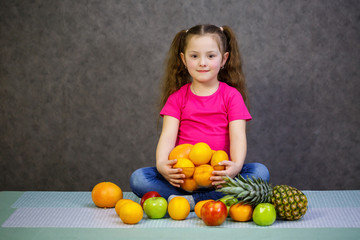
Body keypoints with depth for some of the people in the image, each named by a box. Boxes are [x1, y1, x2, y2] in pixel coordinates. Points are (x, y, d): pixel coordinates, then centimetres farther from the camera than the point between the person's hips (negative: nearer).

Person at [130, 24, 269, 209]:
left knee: (260, 172, -27)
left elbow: (237, 136, -6)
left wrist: (236, 165, -28)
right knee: (137, 179, -23)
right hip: (182, 174, 1)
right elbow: (168, 135, -3)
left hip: (218, 175, -1)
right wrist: (161, 164, -25)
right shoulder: (177, 97, 10)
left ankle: (192, 201, -30)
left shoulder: (231, 95, 6)